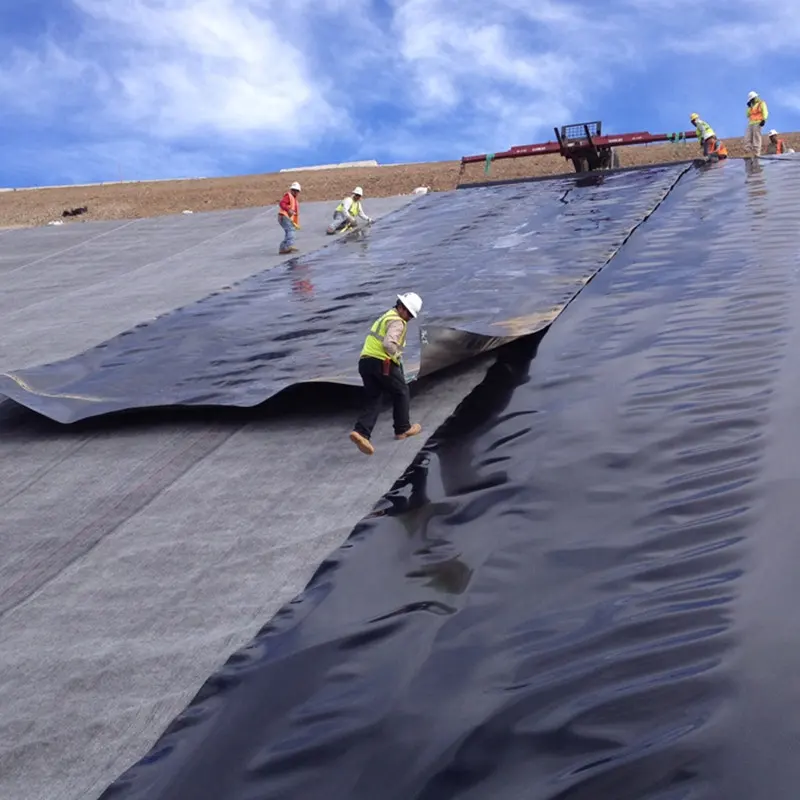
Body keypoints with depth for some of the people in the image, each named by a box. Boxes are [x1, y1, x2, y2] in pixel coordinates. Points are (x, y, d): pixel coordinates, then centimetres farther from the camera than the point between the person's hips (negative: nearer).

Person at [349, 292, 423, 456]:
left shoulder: (385, 317, 24)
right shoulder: (397, 322, -8)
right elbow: (389, 343, -23)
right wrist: (397, 357, -7)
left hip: (365, 361, 8)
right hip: (382, 363, -8)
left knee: (373, 400, 5)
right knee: (401, 393, 13)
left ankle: (361, 432, -14)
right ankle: (403, 429, 22)